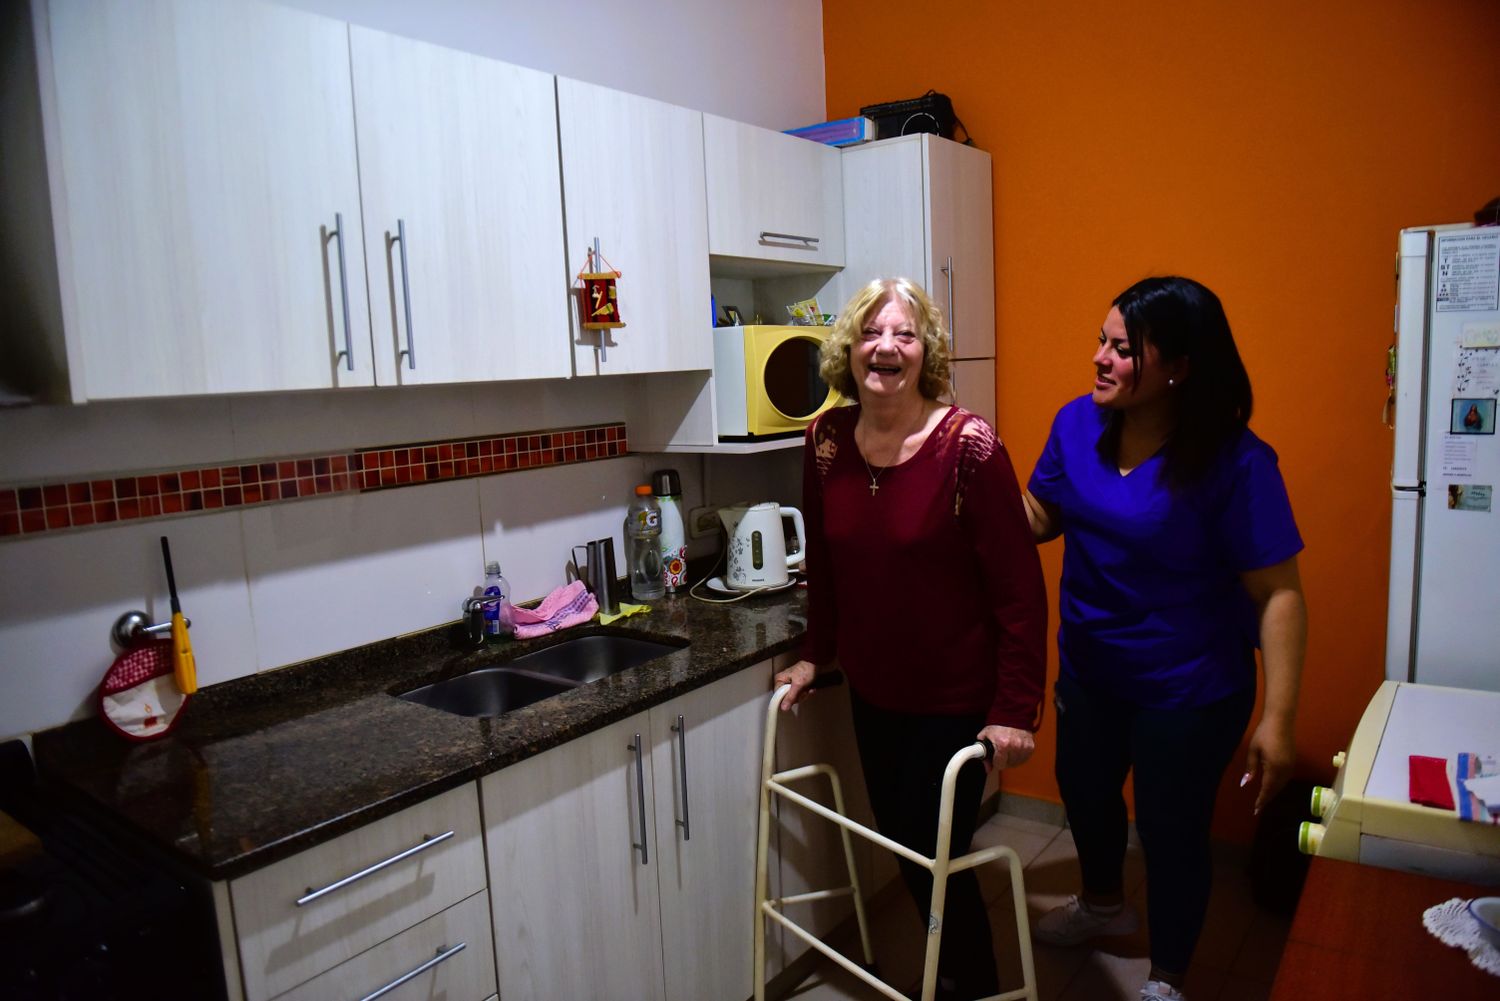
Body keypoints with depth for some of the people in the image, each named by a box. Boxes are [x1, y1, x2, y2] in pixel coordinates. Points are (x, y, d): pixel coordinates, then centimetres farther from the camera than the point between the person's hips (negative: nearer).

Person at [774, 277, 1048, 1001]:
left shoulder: (968, 447, -20)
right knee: (900, 846, 20)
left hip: (956, 701, -5)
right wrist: (815, 654, 11)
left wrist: (1015, 711, -17)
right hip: (872, 691, 6)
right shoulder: (827, 441, -5)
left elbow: (1020, 589, -17)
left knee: (935, 860, 6)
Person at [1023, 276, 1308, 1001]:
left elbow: (1278, 593, -21)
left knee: (1170, 827, 10)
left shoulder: (1233, 460, -23)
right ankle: (1103, 904, 58)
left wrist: (1278, 718, -23)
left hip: (1188, 689, -5)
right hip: (1088, 665, 6)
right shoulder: (1077, 424, -8)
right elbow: (1039, 518, 3)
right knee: (1084, 789, 25)